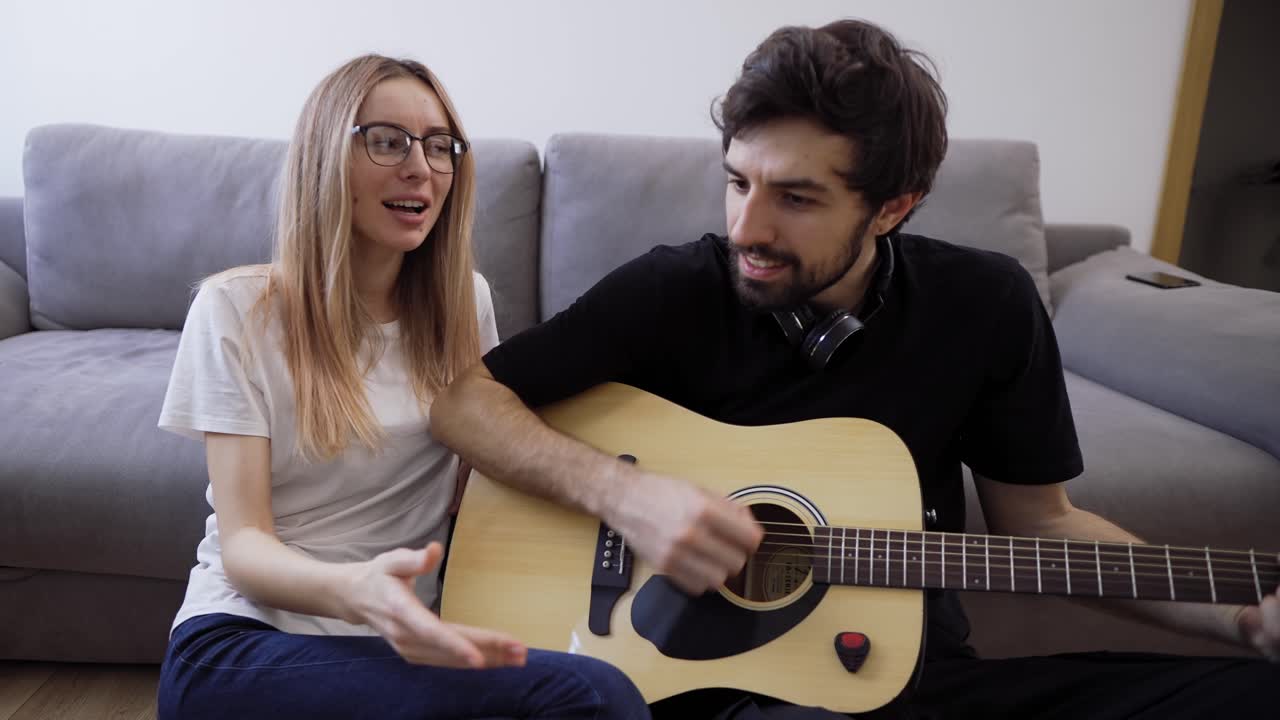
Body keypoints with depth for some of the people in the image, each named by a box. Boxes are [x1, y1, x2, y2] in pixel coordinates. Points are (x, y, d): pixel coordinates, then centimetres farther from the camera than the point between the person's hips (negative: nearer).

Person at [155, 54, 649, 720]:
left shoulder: (465, 299, 5)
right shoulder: (236, 309, -7)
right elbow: (243, 545, -13)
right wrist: (352, 589, -35)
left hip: (410, 635, 5)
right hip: (249, 641, -5)